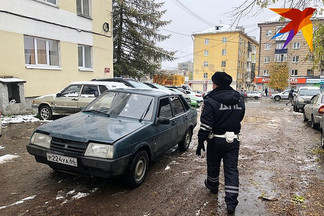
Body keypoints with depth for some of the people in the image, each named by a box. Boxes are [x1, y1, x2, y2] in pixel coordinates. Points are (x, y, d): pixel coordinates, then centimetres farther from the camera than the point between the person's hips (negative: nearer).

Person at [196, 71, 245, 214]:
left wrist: (200, 142, -13)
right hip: (234, 139, 4)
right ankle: (231, 202, 6)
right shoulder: (239, 99, 3)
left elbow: (205, 125, -19)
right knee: (232, 170, 6)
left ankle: (212, 186, 43)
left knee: (213, 165, 19)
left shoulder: (211, 100, -17)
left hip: (216, 140, -4)